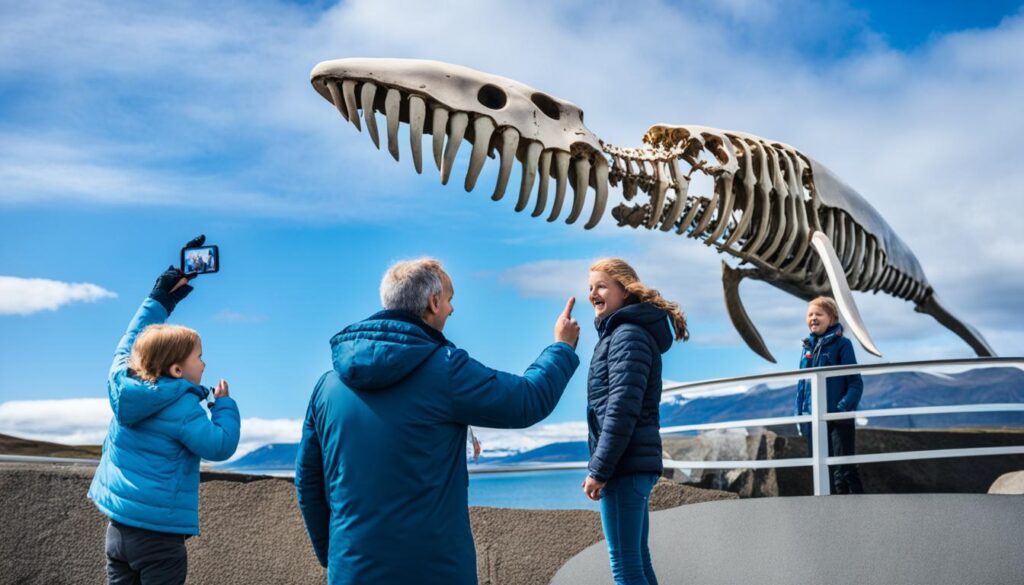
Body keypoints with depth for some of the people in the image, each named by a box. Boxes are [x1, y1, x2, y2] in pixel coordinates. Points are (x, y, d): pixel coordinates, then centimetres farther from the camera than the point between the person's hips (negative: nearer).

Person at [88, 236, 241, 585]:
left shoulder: (121, 384, 4)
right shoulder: (181, 408, -16)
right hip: (157, 533, -7)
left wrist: (159, 299, 27)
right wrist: (224, 404, -2)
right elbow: (221, 446, -17)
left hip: (117, 527, 7)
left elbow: (131, 343, 20)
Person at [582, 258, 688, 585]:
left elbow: (622, 409, -19)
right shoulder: (618, 333, 20)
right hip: (634, 463, 10)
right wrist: (602, 467, 18)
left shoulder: (628, 335, -11)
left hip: (624, 464, -10)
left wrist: (599, 469, -18)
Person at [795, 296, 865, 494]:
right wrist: (800, 414, 8)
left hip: (838, 419, -6)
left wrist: (844, 408, -21)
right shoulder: (807, 347, 10)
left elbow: (855, 382, -9)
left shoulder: (841, 344, -5)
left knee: (844, 470, -8)